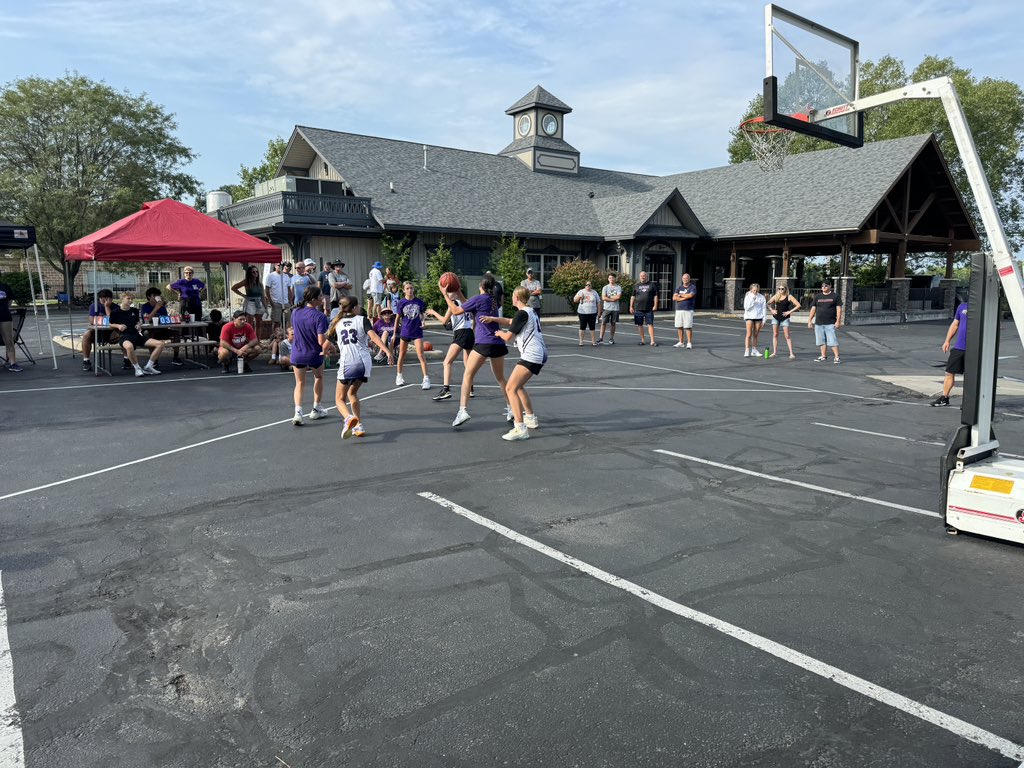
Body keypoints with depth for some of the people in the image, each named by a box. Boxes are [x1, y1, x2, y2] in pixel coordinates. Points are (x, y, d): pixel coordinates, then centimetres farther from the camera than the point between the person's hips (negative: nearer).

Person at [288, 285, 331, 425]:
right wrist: (325, 349, -6)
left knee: (299, 383, 16)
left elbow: (294, 332, 9)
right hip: (314, 355, -3)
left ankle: (298, 412, -3)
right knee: (319, 377, 25)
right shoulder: (319, 316, -22)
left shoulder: (295, 313, -5)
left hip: (297, 354, 3)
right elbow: (322, 341, -26)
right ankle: (316, 409, 31)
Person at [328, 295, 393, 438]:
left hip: (347, 364, -1)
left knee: (340, 399, 9)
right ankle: (358, 426, 15)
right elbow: (373, 336, -10)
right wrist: (387, 351, -17)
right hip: (364, 363, 1)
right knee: (352, 392, 24)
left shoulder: (337, 323, 12)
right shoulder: (362, 319, 6)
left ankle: (349, 417, -24)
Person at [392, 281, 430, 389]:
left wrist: (423, 321, -7)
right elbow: (397, 318, 3)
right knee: (402, 355, 14)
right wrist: (395, 333, 4)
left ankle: (426, 378, -8)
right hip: (404, 332, 1)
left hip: (417, 332, -1)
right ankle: (399, 376, 30)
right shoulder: (401, 303, -3)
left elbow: (423, 314, 13)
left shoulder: (419, 302, -2)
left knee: (421, 355, -8)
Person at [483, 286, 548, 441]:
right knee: (518, 386, 24)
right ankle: (531, 419, 33)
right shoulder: (529, 312, 18)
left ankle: (520, 429, -22)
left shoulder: (522, 313, -12)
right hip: (539, 354, 10)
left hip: (532, 355, -10)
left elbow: (508, 337, -10)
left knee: (510, 389, -13)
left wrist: (500, 333, 13)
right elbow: (510, 321, 30)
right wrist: (493, 319, 15)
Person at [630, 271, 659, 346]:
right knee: (639, 325, 4)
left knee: (650, 324, -4)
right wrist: (631, 306, 6)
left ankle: (652, 341, -6)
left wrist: (655, 305, -5)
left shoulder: (652, 285, 6)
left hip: (649, 309, -2)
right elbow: (633, 296, 12)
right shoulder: (636, 286, 11)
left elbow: (655, 296, 4)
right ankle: (642, 340, 14)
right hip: (638, 308, 2)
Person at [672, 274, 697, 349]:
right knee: (679, 327, 5)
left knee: (688, 327, -8)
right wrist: (684, 298, -9)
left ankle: (689, 343, -4)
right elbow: (674, 298, 2)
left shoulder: (693, 287, 2)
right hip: (678, 310, 5)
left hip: (688, 310, -5)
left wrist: (681, 295, -3)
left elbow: (690, 295, -16)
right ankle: (681, 342, 13)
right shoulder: (679, 288, 14)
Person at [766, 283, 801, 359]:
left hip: (784, 318, -4)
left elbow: (798, 305, -12)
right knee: (775, 335, 4)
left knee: (787, 336, -6)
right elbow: (768, 303, 18)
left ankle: (791, 353, -7)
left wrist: (790, 312, -14)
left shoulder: (789, 296, -6)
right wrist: (771, 310, 4)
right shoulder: (776, 296, 5)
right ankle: (774, 352, 8)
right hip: (775, 317, 4)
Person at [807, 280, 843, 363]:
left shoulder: (835, 296, 2)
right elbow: (813, 309, 13)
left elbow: (839, 309, -1)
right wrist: (810, 320, 8)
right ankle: (823, 356, 17)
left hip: (830, 323, -4)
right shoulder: (817, 296, 12)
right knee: (821, 341, 8)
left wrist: (838, 321, -9)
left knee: (833, 341, -9)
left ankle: (837, 357, -6)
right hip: (818, 323, 4)